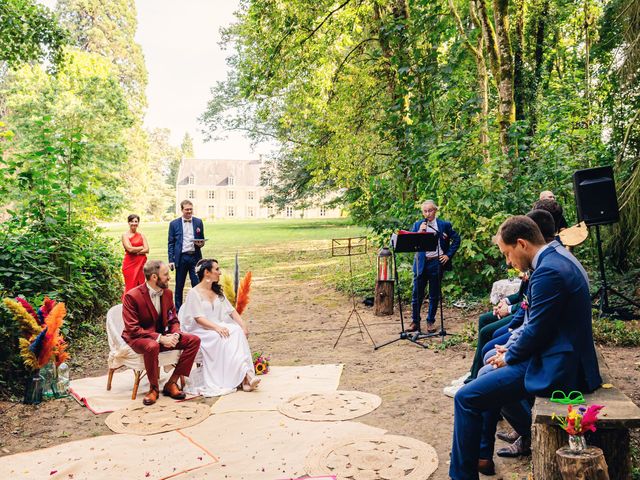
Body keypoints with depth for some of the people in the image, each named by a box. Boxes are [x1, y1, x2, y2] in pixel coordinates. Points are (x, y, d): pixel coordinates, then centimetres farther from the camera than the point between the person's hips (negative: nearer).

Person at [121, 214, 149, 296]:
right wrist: (142, 248, -1)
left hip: (141, 263, 3)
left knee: (141, 286, 2)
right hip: (130, 263, -3)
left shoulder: (141, 235, 12)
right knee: (131, 286, -3)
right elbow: (130, 249, -12)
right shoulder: (125, 235, 1)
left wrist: (135, 251, -10)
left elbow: (147, 250, 2)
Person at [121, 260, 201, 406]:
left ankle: (171, 383, -7)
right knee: (152, 346, -40)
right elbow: (133, 329, -20)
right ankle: (154, 388, -16)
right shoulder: (132, 296, -17)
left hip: (162, 336, 6)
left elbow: (173, 320, 9)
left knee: (194, 340, -12)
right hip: (138, 338, -6)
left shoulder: (167, 293, 2)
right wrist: (159, 338, -29)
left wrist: (175, 335, -15)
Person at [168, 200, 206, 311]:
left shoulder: (198, 222, 8)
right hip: (181, 257, -1)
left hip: (195, 257, 1)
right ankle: (178, 309, 19)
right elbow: (171, 243, 4)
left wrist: (201, 244, -8)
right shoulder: (174, 224, 4)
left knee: (197, 284, -1)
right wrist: (171, 260, -3)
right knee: (179, 285, 8)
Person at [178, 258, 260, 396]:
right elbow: (198, 318, -14)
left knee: (237, 332, -26)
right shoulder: (194, 293, -3)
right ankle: (243, 375, -35)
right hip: (201, 331, -5)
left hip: (220, 327, 5)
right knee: (223, 338, -34)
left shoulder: (217, 291, 18)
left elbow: (231, 311, 10)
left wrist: (243, 326, -7)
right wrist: (216, 327, -29)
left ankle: (245, 374, -36)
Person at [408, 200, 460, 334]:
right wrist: (420, 231, -13)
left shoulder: (444, 225, 3)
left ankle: (431, 321, 19)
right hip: (421, 263, 1)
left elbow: (456, 239, 7)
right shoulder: (417, 225, 7)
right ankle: (415, 322, 11)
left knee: (434, 295, 7)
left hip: (436, 263, -1)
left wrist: (448, 255, -1)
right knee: (417, 295, 2)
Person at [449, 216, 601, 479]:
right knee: (488, 375, 27)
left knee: (466, 398, -11)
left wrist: (509, 357, -4)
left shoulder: (548, 272, -22)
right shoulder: (556, 260, 11)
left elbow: (536, 332, -21)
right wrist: (512, 349, 10)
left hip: (554, 368, -11)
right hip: (562, 357, 11)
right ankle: (481, 456, 32)